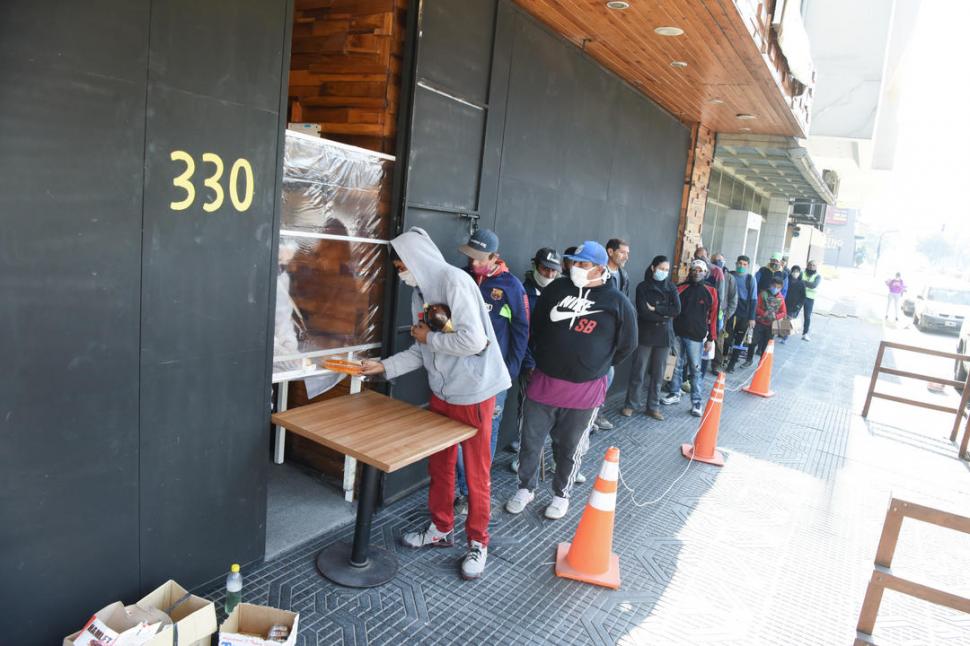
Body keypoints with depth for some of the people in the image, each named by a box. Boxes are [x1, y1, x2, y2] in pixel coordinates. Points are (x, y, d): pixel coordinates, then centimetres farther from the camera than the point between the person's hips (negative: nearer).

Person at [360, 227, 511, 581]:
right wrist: (384, 365, 2)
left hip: (473, 392, -8)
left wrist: (429, 336, -15)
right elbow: (421, 351, 11)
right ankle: (441, 529, 37)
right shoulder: (420, 294, 8)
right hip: (441, 391, 8)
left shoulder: (454, 280, -18)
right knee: (439, 464, 17)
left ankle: (477, 542, 24)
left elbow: (473, 340, -28)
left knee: (475, 471, 6)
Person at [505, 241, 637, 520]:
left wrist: (596, 366, 11)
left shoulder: (617, 302, -6)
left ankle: (561, 494, 34)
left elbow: (626, 344, 6)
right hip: (543, 382, 2)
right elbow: (536, 326, 15)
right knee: (530, 441, 10)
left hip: (585, 389, -2)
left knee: (569, 448, 13)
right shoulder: (556, 288, 2)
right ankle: (526, 488, 31)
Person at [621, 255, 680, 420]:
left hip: (664, 336, 3)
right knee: (638, 372, 0)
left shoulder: (671, 287, 7)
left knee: (658, 374, 7)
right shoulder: (643, 287, -1)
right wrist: (664, 315, -9)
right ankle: (631, 404, 12)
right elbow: (643, 312, -13)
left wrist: (655, 309, -13)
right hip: (645, 335, -3)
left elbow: (677, 309, -7)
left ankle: (653, 407, 16)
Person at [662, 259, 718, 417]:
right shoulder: (681, 288, 6)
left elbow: (713, 316, 2)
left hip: (696, 337, -2)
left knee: (695, 369, 1)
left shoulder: (710, 292, 2)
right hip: (677, 334, 2)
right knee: (677, 366, 10)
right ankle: (675, 394, 24)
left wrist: (710, 338, 0)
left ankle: (696, 402, 6)